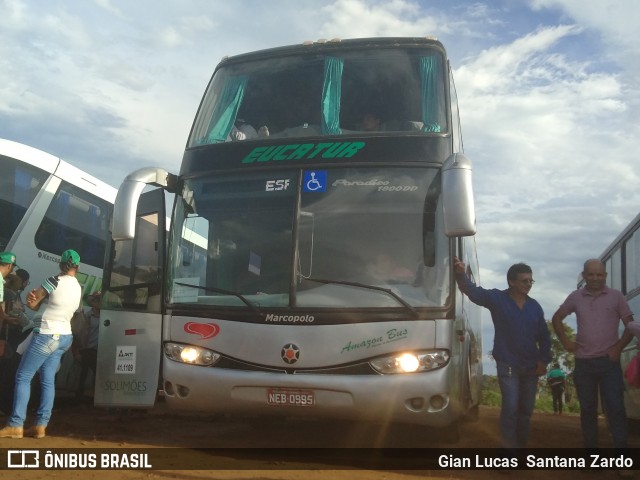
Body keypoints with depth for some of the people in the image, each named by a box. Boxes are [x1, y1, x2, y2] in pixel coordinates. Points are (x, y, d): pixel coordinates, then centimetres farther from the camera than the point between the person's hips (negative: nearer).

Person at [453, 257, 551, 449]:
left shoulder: (534, 306, 7)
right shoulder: (497, 298, -6)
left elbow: (544, 336, 11)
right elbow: (473, 291, -21)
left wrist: (543, 360, 0)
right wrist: (461, 274, -40)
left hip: (531, 367, 5)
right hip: (508, 366, -5)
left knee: (526, 410, 13)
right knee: (510, 408, -10)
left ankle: (521, 445, 27)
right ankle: (509, 446, -3)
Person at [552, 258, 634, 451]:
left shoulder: (616, 296, 0)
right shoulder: (575, 297, 5)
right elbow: (556, 319, 16)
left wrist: (618, 348, -11)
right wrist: (565, 342, 5)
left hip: (609, 361, -2)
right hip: (583, 362, 2)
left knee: (615, 408, -7)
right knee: (587, 409, 10)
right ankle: (590, 448, 20)